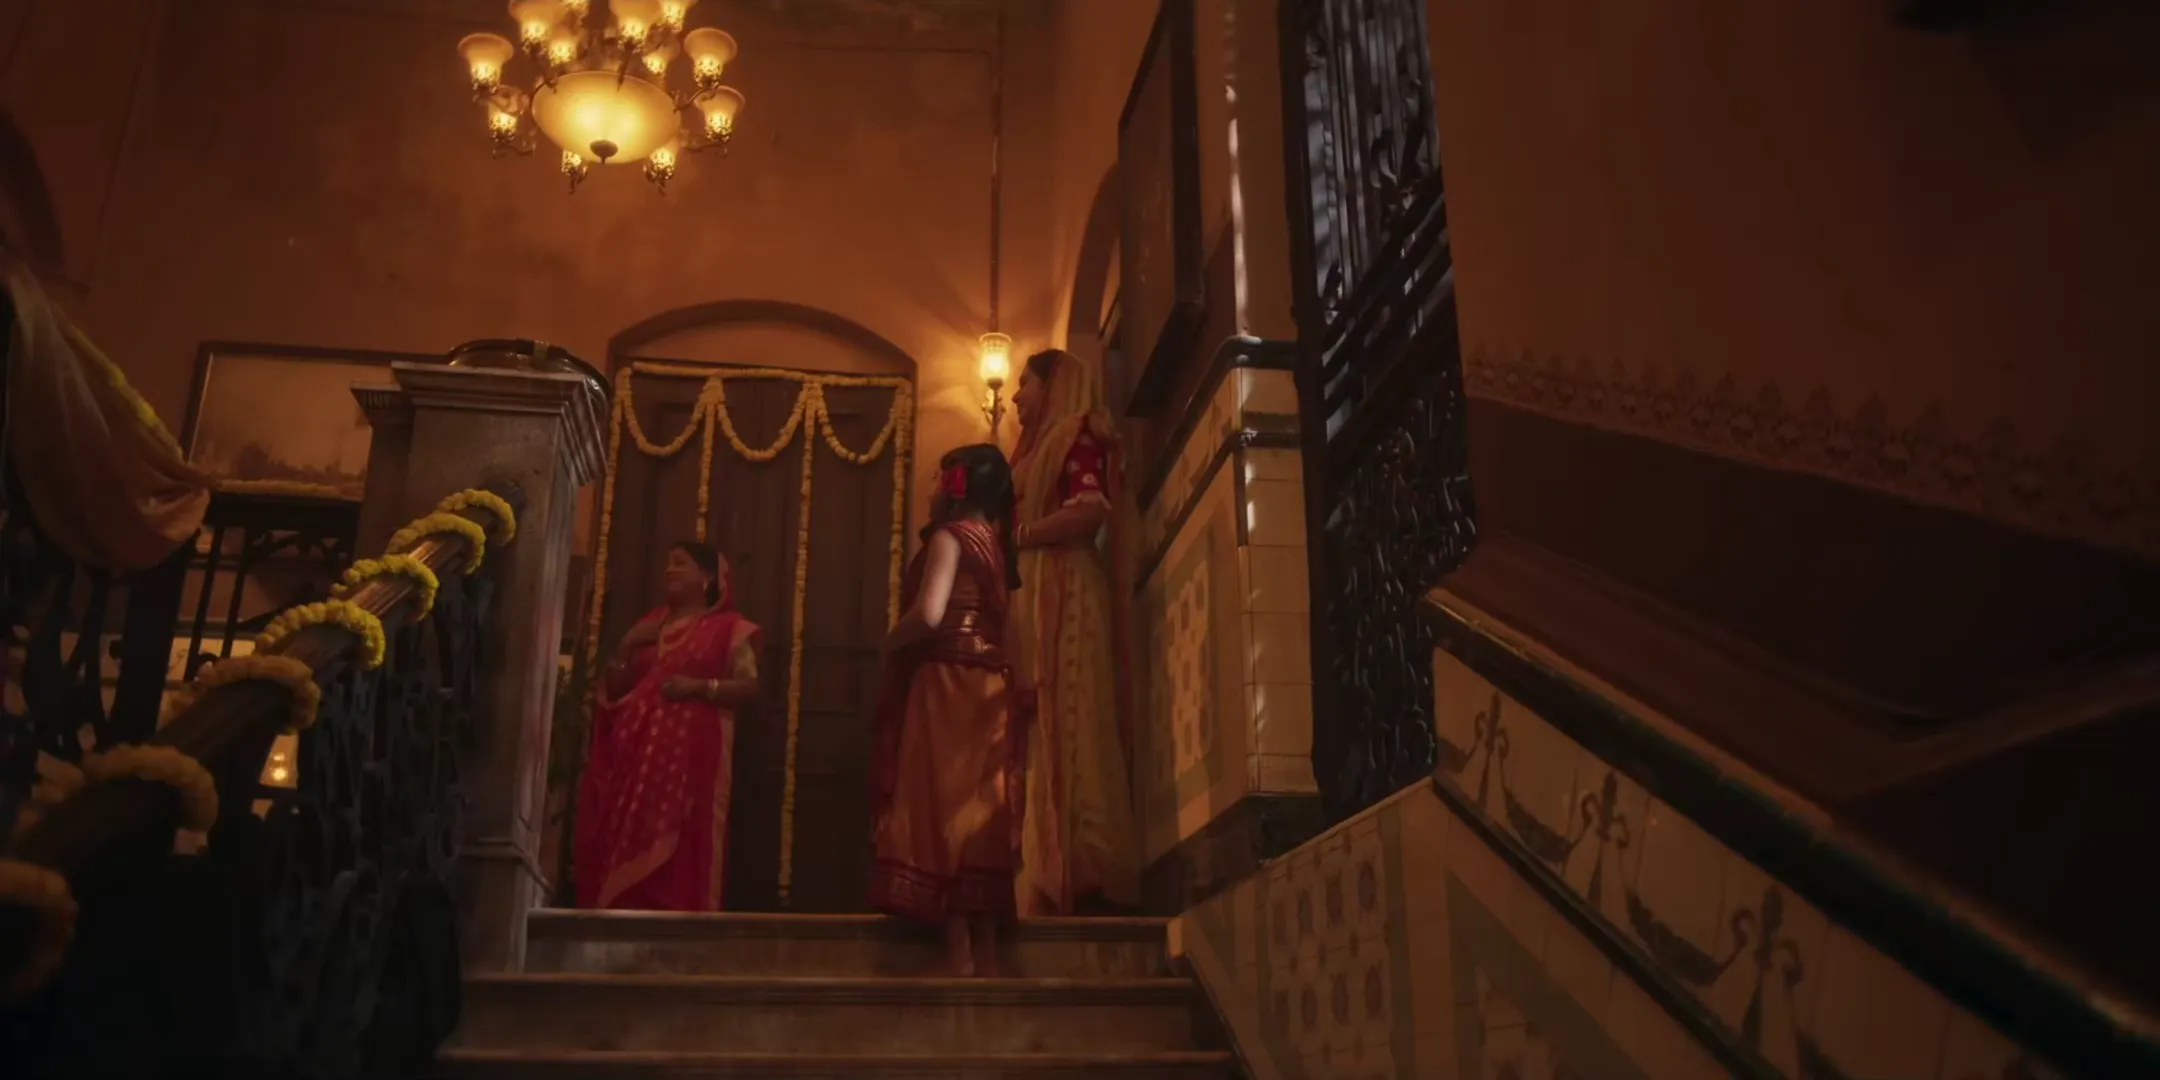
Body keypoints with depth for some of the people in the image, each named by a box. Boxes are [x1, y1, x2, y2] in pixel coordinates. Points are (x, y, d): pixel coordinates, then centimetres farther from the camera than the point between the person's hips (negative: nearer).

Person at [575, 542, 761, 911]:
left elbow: (750, 687, -2)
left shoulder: (728, 628, 6)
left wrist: (699, 686, -15)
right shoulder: (651, 624, 22)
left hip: (690, 755, -5)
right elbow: (612, 688, 20)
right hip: (635, 751, 5)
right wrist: (626, 646, 4)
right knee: (622, 845, -2)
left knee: (676, 852, -13)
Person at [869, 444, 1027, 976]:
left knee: (945, 810, -8)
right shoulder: (992, 540, 18)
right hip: (987, 688, 8)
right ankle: (985, 958, 7)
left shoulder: (951, 534, -6)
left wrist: (890, 644, -4)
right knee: (975, 813, 7)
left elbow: (929, 614, -19)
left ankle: (960, 957, -9)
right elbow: (988, 619, 13)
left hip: (948, 686, -8)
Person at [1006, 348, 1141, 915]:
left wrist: (1013, 536, -9)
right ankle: (1049, 874, -3)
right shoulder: (1039, 447, 29)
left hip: (1062, 591, -9)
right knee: (1039, 733, 0)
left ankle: (1071, 874, -15)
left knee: (1061, 728, -14)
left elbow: (1091, 509, -15)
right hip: (1030, 598, 9)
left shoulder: (1078, 433, 1)